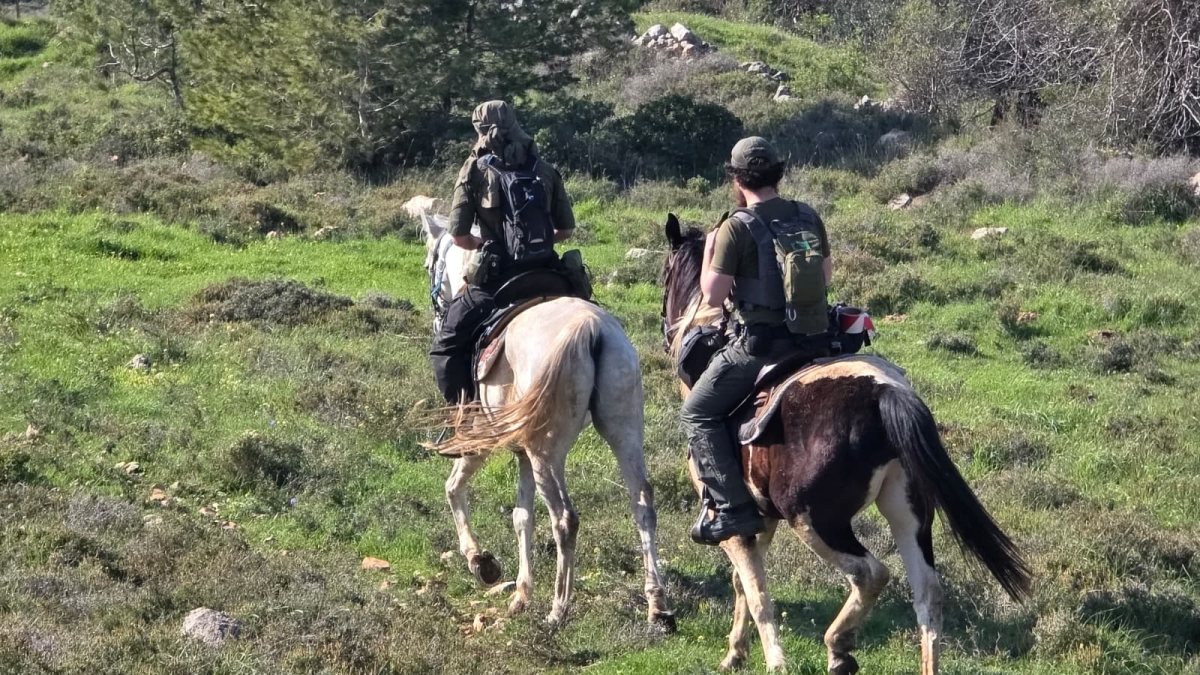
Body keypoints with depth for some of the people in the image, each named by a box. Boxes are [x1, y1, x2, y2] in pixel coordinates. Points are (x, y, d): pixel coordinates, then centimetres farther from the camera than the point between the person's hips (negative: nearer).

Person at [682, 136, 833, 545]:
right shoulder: (809, 217, 7)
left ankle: (733, 507, -5)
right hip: (815, 341, 6)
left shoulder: (738, 227, -12)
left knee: (698, 414, 5)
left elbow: (713, 296, -12)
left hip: (759, 344, -6)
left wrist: (710, 250, 3)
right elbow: (827, 276, 20)